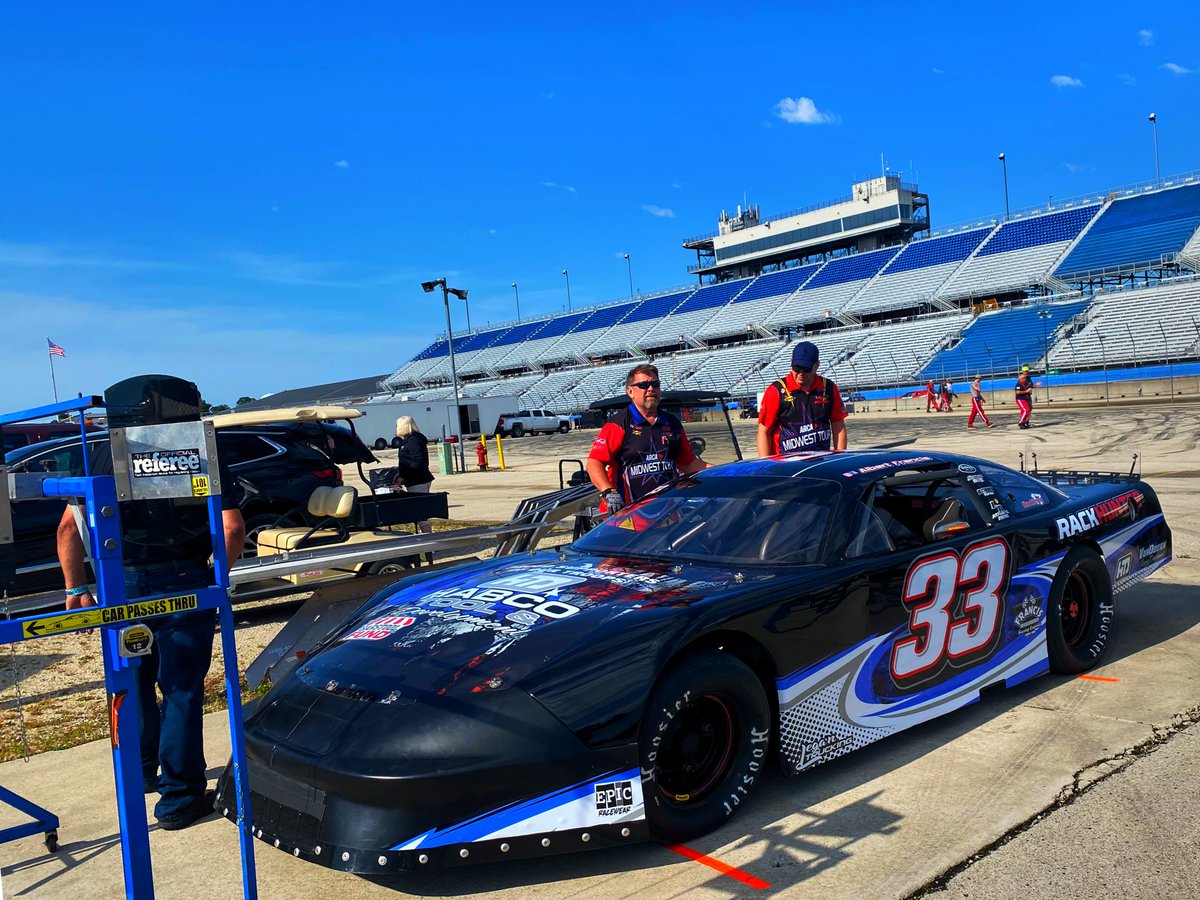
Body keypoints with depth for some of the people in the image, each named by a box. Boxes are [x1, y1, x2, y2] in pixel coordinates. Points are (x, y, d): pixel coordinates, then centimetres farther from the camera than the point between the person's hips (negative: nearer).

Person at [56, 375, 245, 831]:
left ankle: (143, 772, 39)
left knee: (133, 682, 22)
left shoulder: (104, 455, 6)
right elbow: (233, 527, -7)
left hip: (120, 586, 3)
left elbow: (69, 527, 2)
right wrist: (218, 575, 8)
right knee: (181, 690, 6)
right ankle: (178, 798, 11)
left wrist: (76, 589, 9)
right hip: (183, 582, -3)